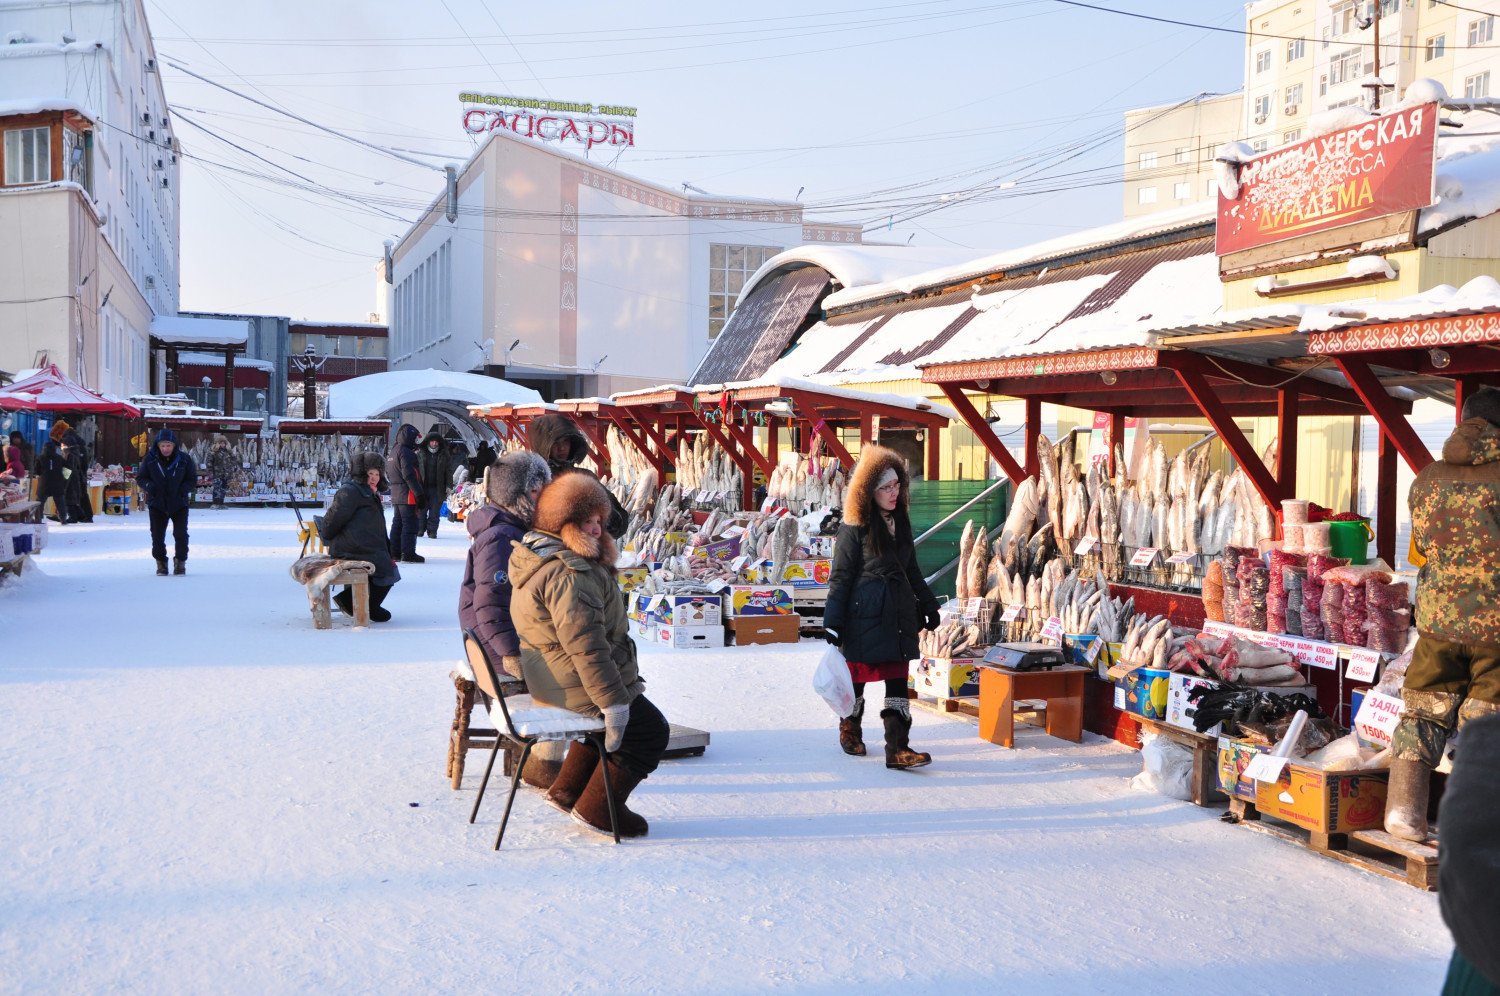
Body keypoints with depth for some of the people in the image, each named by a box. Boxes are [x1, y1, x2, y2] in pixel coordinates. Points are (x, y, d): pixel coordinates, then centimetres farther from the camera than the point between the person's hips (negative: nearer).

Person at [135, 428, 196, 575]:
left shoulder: (184, 459, -6)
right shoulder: (150, 459, -5)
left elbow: (193, 479, 2)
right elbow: (140, 477, 4)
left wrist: (183, 489, -16)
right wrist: (149, 486, -16)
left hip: (179, 503, -1)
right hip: (157, 503, 1)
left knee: (181, 534, -4)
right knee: (157, 535, 3)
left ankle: (180, 561, 14)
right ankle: (161, 562, 19)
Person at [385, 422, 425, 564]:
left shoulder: (392, 453, 17)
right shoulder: (406, 452, -15)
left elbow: (388, 475, 21)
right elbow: (409, 475, -21)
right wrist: (420, 494, -20)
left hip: (395, 494, 10)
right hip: (408, 495, -10)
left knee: (397, 523, 15)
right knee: (411, 524, -7)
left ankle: (394, 552, 18)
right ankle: (408, 554, -9)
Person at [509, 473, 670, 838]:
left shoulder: (536, 558, 10)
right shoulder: (568, 575, -26)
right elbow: (585, 645, -31)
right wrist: (613, 700, -28)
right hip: (575, 684, -10)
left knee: (612, 718, 32)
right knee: (650, 730, 5)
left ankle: (567, 790, 33)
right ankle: (597, 808, 10)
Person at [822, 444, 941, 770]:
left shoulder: (901, 523, 11)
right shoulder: (854, 529, -8)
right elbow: (840, 576, -8)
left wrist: (928, 606, 22)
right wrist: (833, 624, -11)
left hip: (899, 614, 5)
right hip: (865, 613, -5)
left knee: (897, 682, 0)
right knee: (857, 674, 9)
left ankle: (898, 748, -1)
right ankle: (850, 731, 32)